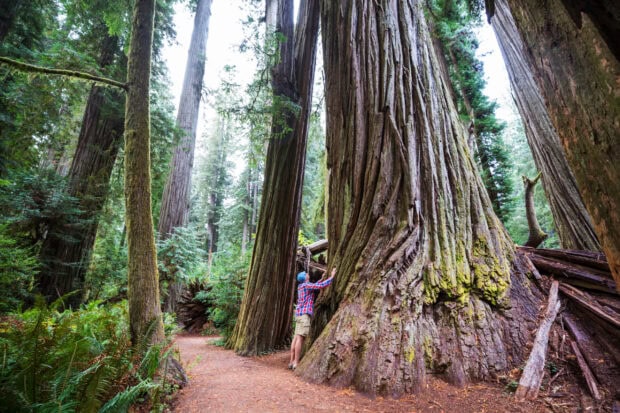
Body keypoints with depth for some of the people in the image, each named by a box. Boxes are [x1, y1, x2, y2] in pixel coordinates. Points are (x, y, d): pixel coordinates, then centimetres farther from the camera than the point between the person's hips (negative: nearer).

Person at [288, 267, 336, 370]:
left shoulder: (302, 286, 18)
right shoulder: (306, 285, -9)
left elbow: (315, 286, 33)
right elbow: (322, 286, -13)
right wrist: (332, 276, -4)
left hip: (299, 314, 9)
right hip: (304, 314, -9)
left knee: (296, 337, 7)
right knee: (300, 338, -9)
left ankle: (292, 362, 9)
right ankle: (296, 363, -9)